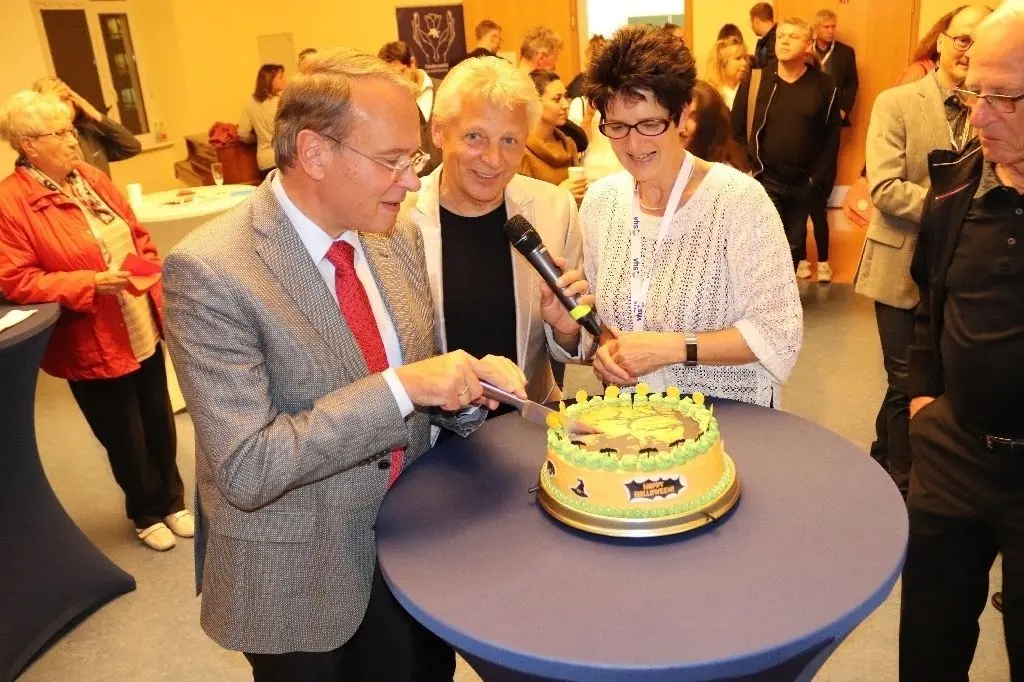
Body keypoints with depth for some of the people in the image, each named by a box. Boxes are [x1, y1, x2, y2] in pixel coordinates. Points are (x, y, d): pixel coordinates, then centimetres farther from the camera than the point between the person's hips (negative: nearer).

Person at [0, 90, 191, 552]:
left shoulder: (91, 178, 6)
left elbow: (136, 234, 13)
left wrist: (158, 281, 1)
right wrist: (90, 283, -24)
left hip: (144, 328, 6)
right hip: (93, 344, -5)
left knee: (159, 422, 16)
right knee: (126, 438, 10)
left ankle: (172, 501, 36)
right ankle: (148, 513, 33)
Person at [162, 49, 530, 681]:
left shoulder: (398, 238, -3)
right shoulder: (210, 271, -23)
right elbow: (247, 469, -27)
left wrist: (465, 379, -14)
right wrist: (400, 387, -32)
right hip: (299, 582, -5)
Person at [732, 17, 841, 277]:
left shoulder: (824, 85, -1)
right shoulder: (754, 81, -3)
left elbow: (832, 136, 0)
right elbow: (736, 129, -2)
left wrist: (819, 176, -6)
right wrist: (749, 170, -7)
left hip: (804, 184, 2)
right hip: (765, 182, -1)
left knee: (794, 242, 14)